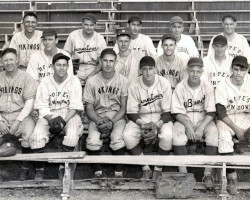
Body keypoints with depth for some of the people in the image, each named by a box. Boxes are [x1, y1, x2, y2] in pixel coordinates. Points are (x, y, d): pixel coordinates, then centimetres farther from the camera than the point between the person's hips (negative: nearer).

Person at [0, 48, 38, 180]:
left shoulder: (26, 78, 1)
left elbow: (29, 102, -5)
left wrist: (18, 121, -15)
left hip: (21, 114, -2)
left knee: (28, 133, -31)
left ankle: (25, 168, -12)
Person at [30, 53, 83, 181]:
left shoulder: (74, 81, 1)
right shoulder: (45, 82, 4)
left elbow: (75, 107, -4)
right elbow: (42, 107, -1)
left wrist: (63, 121, -19)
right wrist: (51, 120, -19)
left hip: (68, 115, -1)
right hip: (49, 116, 1)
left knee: (72, 134, -32)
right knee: (37, 135, -26)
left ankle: (63, 167, -15)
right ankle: (39, 169, -10)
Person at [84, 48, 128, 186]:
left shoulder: (123, 81, 1)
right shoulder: (92, 81, 2)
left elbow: (123, 108, 0)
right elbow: (89, 108, 3)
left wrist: (112, 121, -16)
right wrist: (98, 120, -16)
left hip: (117, 117, -1)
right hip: (97, 117, 1)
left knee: (117, 137, -32)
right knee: (93, 139, -30)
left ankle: (118, 173, -14)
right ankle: (98, 173, -11)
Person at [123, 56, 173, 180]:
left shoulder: (164, 83, -10)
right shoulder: (134, 86, -7)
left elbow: (167, 111, -9)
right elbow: (131, 112, -5)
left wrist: (157, 125, -25)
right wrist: (142, 125, -23)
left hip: (161, 118, -1)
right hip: (140, 118, 1)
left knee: (167, 135, -33)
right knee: (127, 135, -28)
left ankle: (158, 170, -11)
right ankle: (145, 170, -11)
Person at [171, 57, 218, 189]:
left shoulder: (207, 87, -4)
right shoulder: (180, 87, -5)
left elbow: (211, 113, -6)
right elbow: (177, 113, -6)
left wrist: (201, 128, -21)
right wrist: (188, 126, -22)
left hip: (203, 121, 1)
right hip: (184, 120, -1)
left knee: (214, 132, -29)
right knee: (177, 134, -32)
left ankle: (208, 174, -25)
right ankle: (183, 173, -26)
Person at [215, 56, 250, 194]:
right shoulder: (223, 86, -10)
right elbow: (221, 112, -14)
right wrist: (236, 128, -22)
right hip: (227, 119, -3)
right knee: (224, 135, -31)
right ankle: (232, 177, -28)